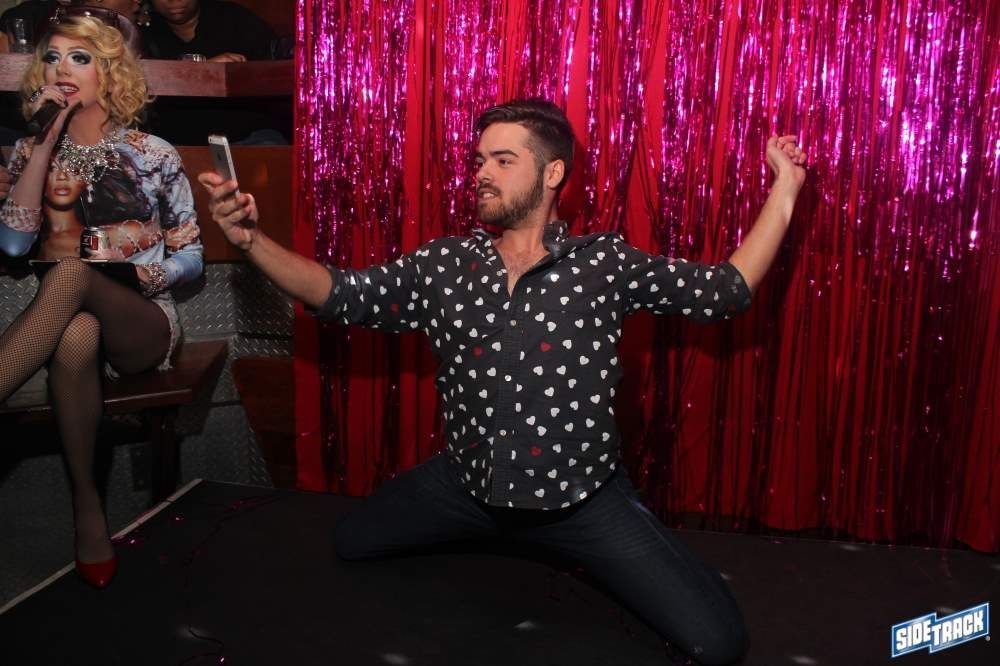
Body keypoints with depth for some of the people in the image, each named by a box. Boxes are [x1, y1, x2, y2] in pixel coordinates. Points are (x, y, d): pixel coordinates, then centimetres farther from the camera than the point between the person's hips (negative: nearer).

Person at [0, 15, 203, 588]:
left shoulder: (152, 154, 1)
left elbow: (191, 256, 4)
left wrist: (135, 276, -16)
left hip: (143, 325, -1)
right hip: (66, 323, 2)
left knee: (73, 271, -35)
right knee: (77, 334, -38)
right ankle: (87, 500, -24)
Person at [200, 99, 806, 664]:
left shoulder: (604, 264, -8)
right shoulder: (444, 265, -2)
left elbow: (726, 290, -2)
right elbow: (341, 295, -2)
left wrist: (784, 192, -6)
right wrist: (252, 239, -15)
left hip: (582, 495, -3)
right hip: (470, 484, 4)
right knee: (350, 544, 22)